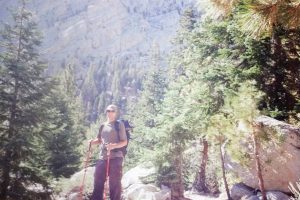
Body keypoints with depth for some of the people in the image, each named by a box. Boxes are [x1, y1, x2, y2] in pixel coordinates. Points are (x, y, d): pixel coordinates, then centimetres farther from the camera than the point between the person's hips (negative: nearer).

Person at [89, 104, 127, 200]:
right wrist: (93, 141, 2)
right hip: (102, 157, 6)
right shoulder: (103, 125, 15)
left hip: (115, 157, -5)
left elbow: (124, 142, -5)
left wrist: (114, 145, -22)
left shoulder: (119, 124, -1)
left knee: (115, 183, 0)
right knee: (98, 181, 10)